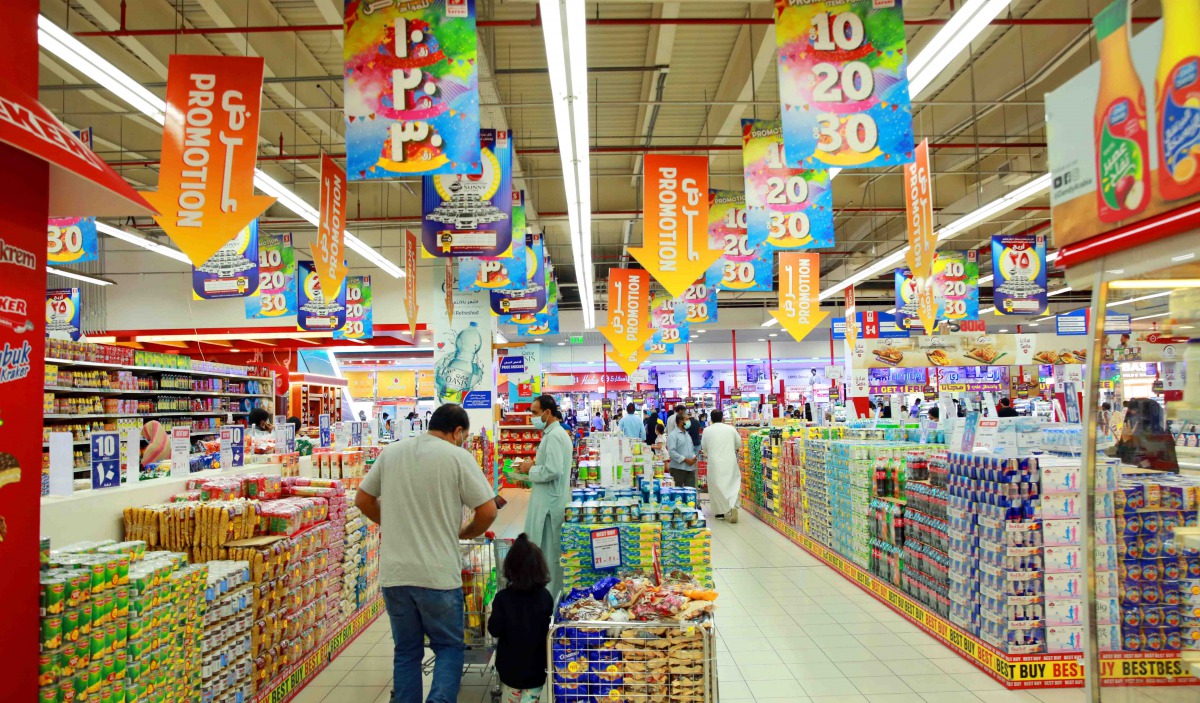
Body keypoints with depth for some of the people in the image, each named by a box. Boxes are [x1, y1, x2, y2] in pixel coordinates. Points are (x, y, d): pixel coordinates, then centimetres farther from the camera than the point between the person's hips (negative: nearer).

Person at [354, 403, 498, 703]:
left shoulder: (390, 452, 6)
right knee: (448, 647, 13)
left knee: (406, 651, 18)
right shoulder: (458, 457, -8)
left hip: (393, 573, 4)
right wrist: (465, 532, 10)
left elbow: (362, 500, 14)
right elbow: (488, 511, -9)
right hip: (438, 574, -4)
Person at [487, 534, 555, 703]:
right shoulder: (546, 597, -11)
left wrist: (494, 613, 0)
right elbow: (548, 628, 1)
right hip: (536, 664, 0)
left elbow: (495, 630, -16)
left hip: (510, 664, 0)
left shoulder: (503, 598, -18)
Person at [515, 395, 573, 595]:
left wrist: (531, 469, -12)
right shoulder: (556, 433, 14)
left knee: (548, 552, 0)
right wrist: (536, 464, 9)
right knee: (549, 552, 16)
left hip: (550, 504, -10)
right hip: (550, 501, 10)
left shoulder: (554, 436, -18)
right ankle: (553, 594, 25)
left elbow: (552, 471, -27)